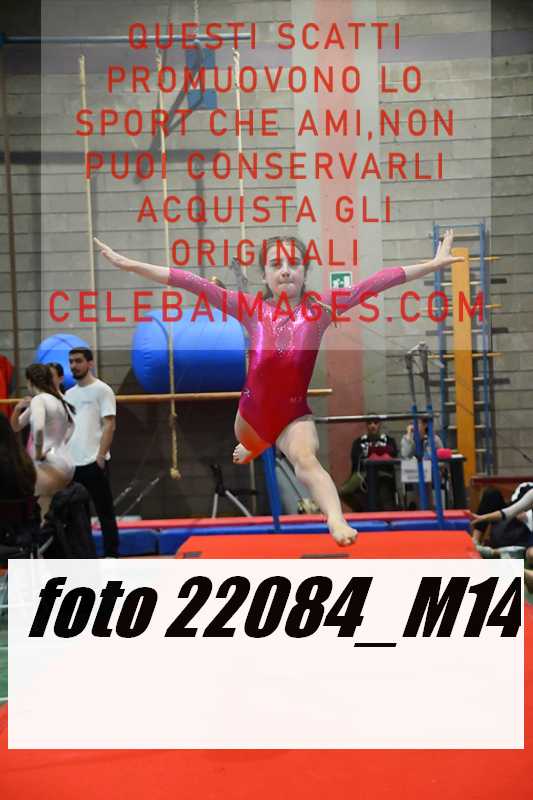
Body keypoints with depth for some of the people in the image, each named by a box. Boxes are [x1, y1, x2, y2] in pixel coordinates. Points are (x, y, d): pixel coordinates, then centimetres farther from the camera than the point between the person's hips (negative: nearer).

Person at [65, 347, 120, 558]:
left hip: (93, 462, -7)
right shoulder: (69, 394, 16)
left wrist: (100, 456, -17)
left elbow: (109, 425, -10)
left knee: (104, 511, -1)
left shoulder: (102, 390, -4)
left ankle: (111, 555, 4)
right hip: (71, 462, 7)